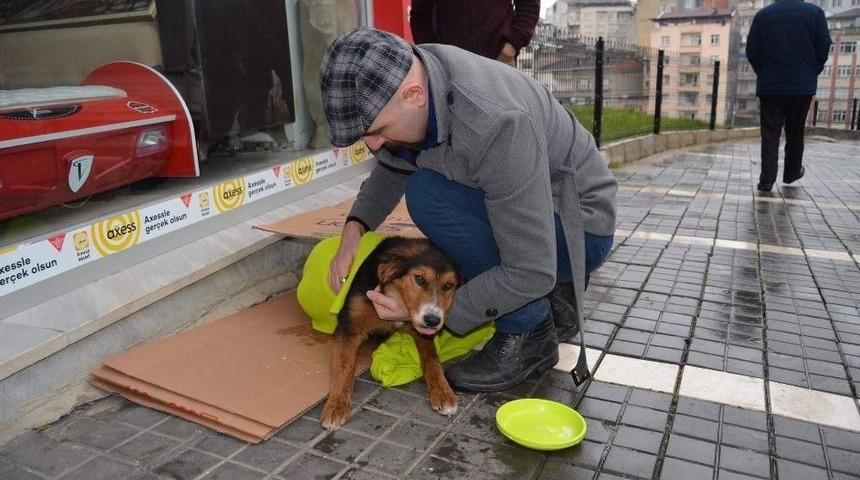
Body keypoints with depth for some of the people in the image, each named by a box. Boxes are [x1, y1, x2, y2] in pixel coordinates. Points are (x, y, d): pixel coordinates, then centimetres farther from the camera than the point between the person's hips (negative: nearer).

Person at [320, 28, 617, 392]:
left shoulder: (496, 125, -36)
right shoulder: (406, 74, -12)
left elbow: (531, 272, -32)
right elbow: (391, 167, 7)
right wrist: (354, 228, -8)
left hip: (578, 228, -8)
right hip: (513, 210, 8)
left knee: (430, 195, -28)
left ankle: (529, 331, -12)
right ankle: (554, 298, 16)